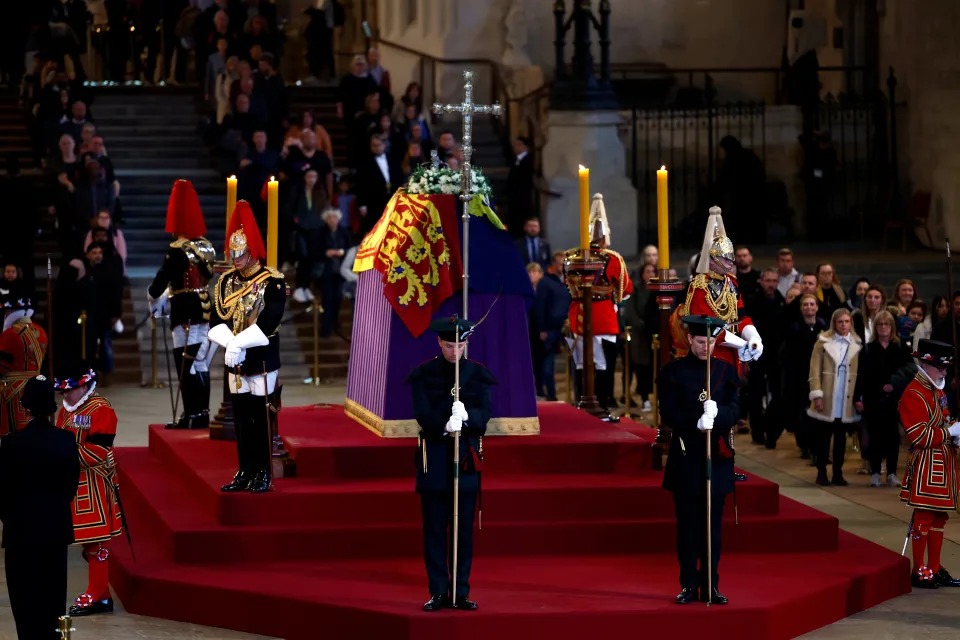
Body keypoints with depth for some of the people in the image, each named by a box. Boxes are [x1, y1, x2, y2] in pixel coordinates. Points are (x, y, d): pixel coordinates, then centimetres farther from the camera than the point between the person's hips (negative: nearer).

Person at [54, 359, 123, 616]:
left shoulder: (101, 410, -12)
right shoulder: (65, 410, 14)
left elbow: (98, 451, -19)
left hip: (94, 486, -9)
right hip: (73, 484, 9)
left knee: (96, 541, -4)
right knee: (87, 541, 11)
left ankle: (96, 596, 0)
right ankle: (101, 595, 18)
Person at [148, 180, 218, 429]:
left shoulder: (177, 251, -15)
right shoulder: (207, 247, 9)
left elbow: (162, 280, -14)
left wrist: (153, 298, 8)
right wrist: (167, 296, 22)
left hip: (185, 313, -8)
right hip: (204, 308, 8)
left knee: (186, 364, -3)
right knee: (200, 363, 12)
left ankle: (191, 415, -3)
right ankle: (202, 413, 17)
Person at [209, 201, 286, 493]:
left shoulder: (272, 281, -10)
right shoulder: (226, 282, 8)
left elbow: (269, 323, -19)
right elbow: (217, 320, 3)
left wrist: (239, 343, -22)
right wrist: (231, 343, -15)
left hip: (262, 361, -5)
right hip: (235, 361, 5)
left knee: (260, 417, -1)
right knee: (241, 418, 9)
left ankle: (263, 473, 6)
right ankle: (245, 472, 15)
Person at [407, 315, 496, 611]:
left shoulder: (478, 373, 4)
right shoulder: (423, 375, 0)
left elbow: (484, 415, -4)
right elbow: (423, 415, -9)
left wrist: (466, 417, -26)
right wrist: (445, 424, -28)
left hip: (467, 456, 1)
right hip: (434, 456, -1)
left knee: (464, 528, 2)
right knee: (434, 528, 0)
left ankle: (462, 592, 8)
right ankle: (438, 592, 5)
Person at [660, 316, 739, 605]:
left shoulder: (727, 370, 7)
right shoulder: (673, 371, 1)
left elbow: (735, 409, -1)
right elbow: (669, 413, -7)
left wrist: (715, 415, -22)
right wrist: (697, 422, -22)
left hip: (717, 455, 2)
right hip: (686, 456, -2)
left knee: (713, 524, 5)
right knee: (688, 524, 2)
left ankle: (711, 586, 10)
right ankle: (689, 586, 8)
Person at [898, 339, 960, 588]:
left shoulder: (937, 392, 14)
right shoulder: (913, 395, -16)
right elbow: (919, 436, -21)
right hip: (926, 466, -9)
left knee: (939, 516, 12)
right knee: (924, 516, -3)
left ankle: (935, 568, 19)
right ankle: (919, 571, 4)